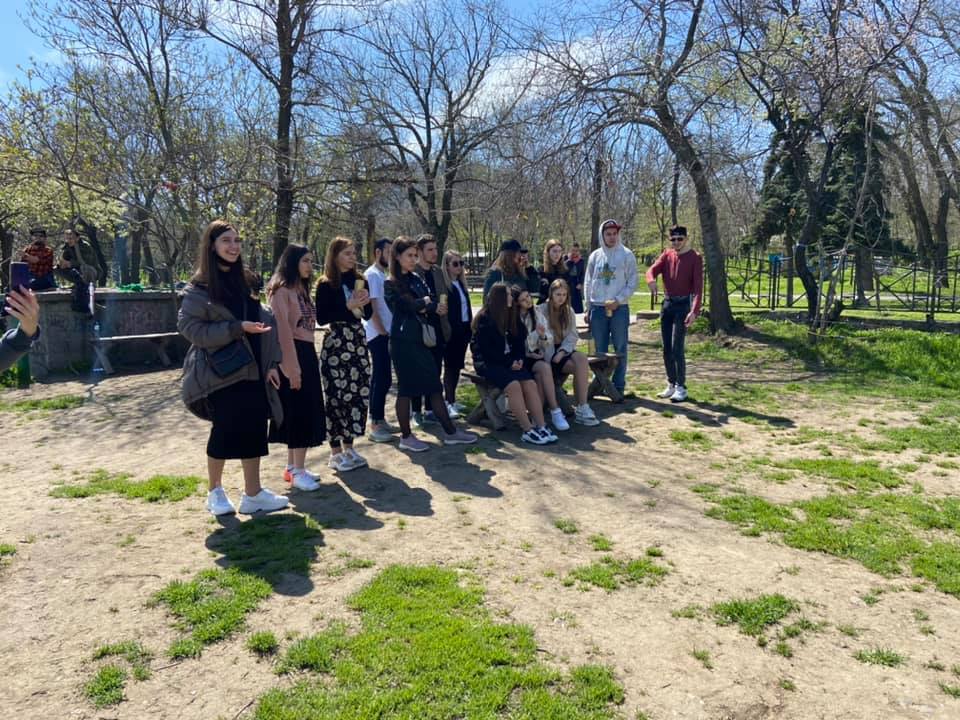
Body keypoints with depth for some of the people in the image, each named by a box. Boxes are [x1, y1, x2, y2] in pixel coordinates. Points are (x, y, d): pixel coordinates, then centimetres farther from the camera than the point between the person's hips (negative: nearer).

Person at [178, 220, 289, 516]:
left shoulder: (243, 282, 13)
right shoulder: (199, 287, -6)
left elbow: (264, 322, 12)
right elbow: (189, 327, -13)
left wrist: (271, 363, 4)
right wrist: (237, 328, -20)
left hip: (250, 369, 6)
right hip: (220, 371, -5)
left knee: (254, 429, 4)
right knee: (225, 430, 1)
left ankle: (253, 493, 13)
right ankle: (215, 492, 21)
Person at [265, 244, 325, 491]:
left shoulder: (302, 289, 17)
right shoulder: (281, 290, -11)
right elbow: (282, 330, -18)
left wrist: (308, 359, 9)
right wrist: (292, 368, -22)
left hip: (307, 353, 9)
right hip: (292, 355, -9)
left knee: (307, 410, 12)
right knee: (297, 411, -5)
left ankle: (293, 466, 22)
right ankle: (297, 470, 3)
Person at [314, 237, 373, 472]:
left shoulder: (359, 281, 10)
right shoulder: (326, 285, -5)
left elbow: (368, 314, 14)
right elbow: (321, 318, -11)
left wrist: (364, 304, -8)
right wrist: (348, 306, -18)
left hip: (358, 342, 6)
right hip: (336, 344, -5)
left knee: (358, 394, 6)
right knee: (336, 396, -2)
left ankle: (348, 447, 19)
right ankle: (336, 452, 8)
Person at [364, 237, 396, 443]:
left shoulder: (383, 275, 15)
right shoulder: (372, 275, -11)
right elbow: (372, 307, -17)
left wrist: (387, 331, 9)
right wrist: (382, 331, -14)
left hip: (385, 334, 9)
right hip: (377, 335, -9)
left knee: (383, 378, 13)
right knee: (381, 379, -7)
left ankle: (379, 419, 21)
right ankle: (374, 425, -2)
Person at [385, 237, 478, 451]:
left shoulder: (417, 279, 14)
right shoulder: (391, 284, -6)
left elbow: (434, 304, 7)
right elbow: (412, 306, -18)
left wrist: (423, 306, -12)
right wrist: (425, 302, 0)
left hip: (421, 339, 7)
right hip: (403, 341, -7)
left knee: (434, 386, 8)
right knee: (406, 388, 0)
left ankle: (450, 432, 14)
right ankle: (406, 437, 11)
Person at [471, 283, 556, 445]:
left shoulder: (511, 316, 13)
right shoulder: (484, 319, -7)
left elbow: (520, 341, 15)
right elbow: (486, 348, -12)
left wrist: (519, 359, -4)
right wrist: (509, 363, -15)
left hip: (511, 361, 6)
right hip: (488, 362, -6)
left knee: (530, 383, -20)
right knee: (513, 385, -30)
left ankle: (541, 427, -23)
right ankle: (528, 431, -29)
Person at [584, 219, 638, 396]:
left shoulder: (627, 255, -1)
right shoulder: (595, 256, 9)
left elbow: (632, 282, -4)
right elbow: (588, 283, 12)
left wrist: (618, 300, -14)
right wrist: (588, 308, 7)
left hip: (619, 308, -3)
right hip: (598, 308, 3)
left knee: (620, 349, 1)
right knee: (600, 350, 8)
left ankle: (619, 385, 8)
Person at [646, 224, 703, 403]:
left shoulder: (695, 258, -6)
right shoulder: (667, 254, 9)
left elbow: (698, 286, -12)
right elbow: (653, 269, -5)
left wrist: (694, 310, -23)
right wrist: (651, 279, -31)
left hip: (683, 304, -5)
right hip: (667, 303, 6)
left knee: (677, 348, -11)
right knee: (666, 348, 8)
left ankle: (681, 388, -2)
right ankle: (671, 384, 20)